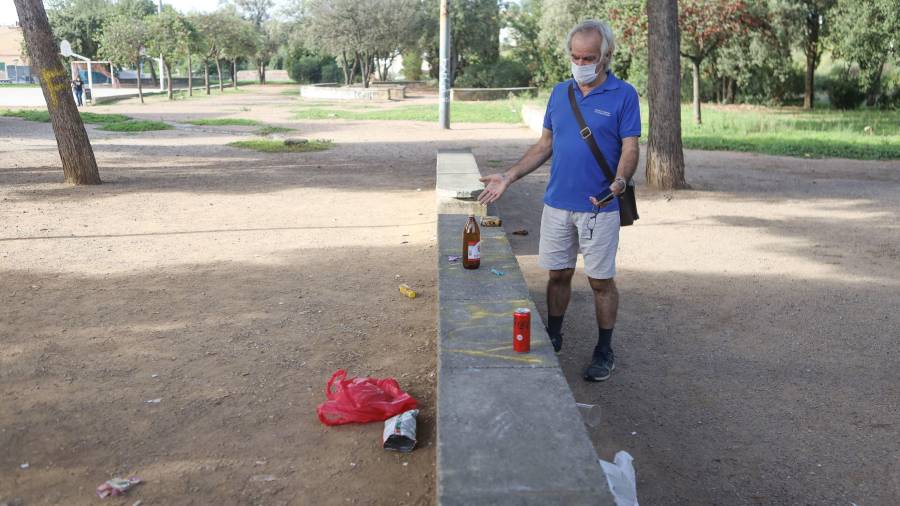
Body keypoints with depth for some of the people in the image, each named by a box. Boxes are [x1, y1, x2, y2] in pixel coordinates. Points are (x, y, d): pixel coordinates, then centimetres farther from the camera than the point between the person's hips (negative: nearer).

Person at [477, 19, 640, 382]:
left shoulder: (624, 95, -6)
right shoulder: (560, 92, 8)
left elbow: (630, 149, -9)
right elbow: (545, 145, 13)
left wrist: (620, 182, -30)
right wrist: (508, 177, 5)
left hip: (599, 208, -4)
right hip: (557, 204, 4)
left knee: (601, 281, 4)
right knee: (558, 274, 12)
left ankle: (604, 352, 19)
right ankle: (552, 338, 29)